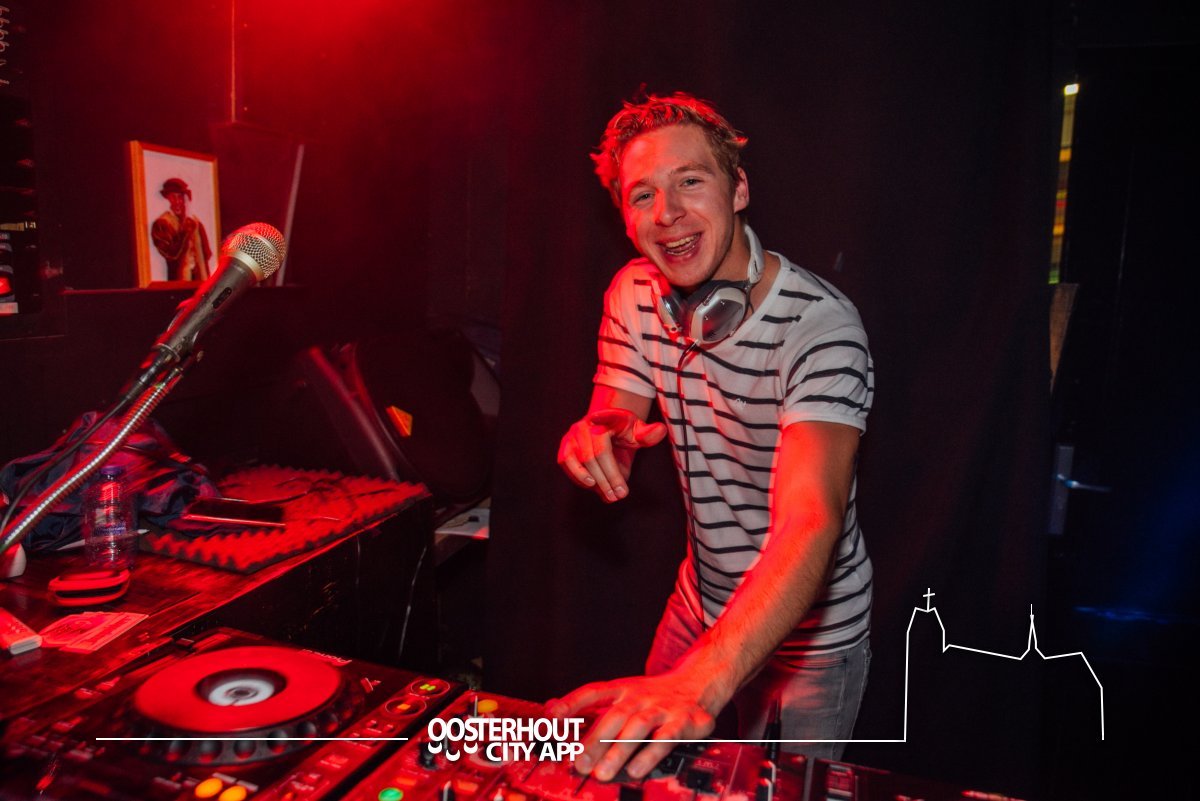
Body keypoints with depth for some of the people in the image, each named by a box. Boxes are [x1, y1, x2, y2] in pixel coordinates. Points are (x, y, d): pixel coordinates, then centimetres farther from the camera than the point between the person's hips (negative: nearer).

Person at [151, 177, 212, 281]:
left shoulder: (194, 221, 8)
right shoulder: (161, 224, -5)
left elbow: (205, 253, 11)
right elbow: (172, 254, -15)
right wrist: (185, 231, -16)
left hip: (199, 278, 4)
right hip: (179, 280, -4)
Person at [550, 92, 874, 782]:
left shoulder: (820, 323, -28)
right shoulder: (635, 294, -8)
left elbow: (810, 521, -39)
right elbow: (612, 445, -3)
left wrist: (702, 681, -54)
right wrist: (598, 439, -29)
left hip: (813, 627, -5)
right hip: (705, 602, 5)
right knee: (647, 764, 23)